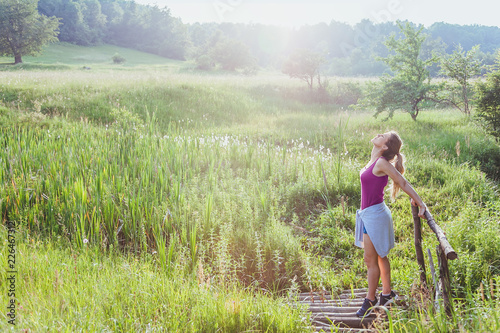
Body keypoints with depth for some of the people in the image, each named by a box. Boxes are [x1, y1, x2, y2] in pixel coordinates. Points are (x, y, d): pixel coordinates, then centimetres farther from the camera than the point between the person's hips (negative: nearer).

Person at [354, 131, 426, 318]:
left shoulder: (382, 163, -18)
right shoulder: (375, 161, 7)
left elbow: (403, 183, -14)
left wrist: (420, 204, -11)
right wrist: (413, 198, 19)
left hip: (375, 214, -9)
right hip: (370, 214, 9)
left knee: (371, 260, 0)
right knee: (380, 257, 17)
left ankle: (370, 299, 11)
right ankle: (387, 294, 28)